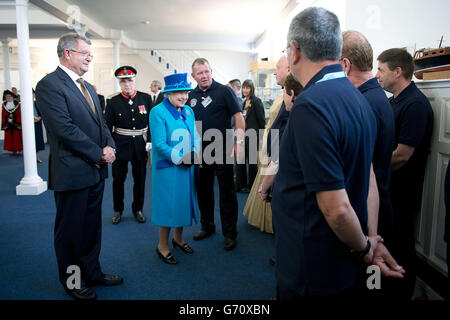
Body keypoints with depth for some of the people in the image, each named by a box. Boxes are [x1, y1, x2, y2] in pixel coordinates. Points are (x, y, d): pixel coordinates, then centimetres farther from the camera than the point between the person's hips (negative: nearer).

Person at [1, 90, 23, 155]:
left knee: (17, 137, -1)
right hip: (8, 124, 3)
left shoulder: (17, 103, -2)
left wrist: (18, 122, -10)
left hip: (16, 123, -3)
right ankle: (13, 150, 8)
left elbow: (19, 114, -4)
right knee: (9, 138, 3)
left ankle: (19, 150, 6)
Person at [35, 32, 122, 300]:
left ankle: (92, 273, 33)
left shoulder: (87, 87, 15)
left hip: (95, 171, 8)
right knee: (71, 231, 8)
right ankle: (72, 281, 26)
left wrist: (110, 146, -4)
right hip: (72, 173, -8)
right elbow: (65, 129, -21)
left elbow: (101, 122, 16)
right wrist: (98, 154, -17)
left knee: (92, 227, 18)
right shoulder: (50, 85, -12)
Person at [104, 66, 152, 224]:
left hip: (141, 145, 1)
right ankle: (118, 210, 25)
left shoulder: (146, 98, 0)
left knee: (140, 178, 10)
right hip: (120, 146, -1)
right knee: (118, 179, 7)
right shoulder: (113, 102, -2)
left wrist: (150, 141, -3)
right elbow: (107, 126, 1)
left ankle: (138, 209, 27)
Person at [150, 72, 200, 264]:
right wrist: (180, 158, -22)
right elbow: (160, 144, -17)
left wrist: (195, 153, -9)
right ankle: (163, 246, 21)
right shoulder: (158, 112, -12)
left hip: (187, 168, 7)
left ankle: (178, 238, 38)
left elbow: (195, 136, 11)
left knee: (184, 201, 16)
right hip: (168, 168, -7)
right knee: (169, 203, 2)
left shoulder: (188, 111, 8)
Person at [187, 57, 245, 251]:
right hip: (200, 150, 5)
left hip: (222, 149, -5)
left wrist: (239, 142, -18)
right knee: (203, 190, 14)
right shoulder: (191, 96, 9)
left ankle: (230, 233, 12)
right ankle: (207, 226, 32)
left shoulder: (224, 91, -5)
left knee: (227, 191, 1)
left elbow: (238, 117, -7)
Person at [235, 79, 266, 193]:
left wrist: (260, 135, -12)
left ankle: (251, 186, 15)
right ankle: (240, 185, 21)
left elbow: (261, 119, -11)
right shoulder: (244, 102, 14)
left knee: (252, 161, 3)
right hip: (243, 134, 7)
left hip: (252, 135, -7)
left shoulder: (256, 101, -9)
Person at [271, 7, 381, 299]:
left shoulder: (311, 105, -25)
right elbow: (368, 178, 7)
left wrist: (364, 247, -8)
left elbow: (337, 208, -26)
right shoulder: (358, 98, 4)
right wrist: (372, 242, 9)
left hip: (311, 271, -8)